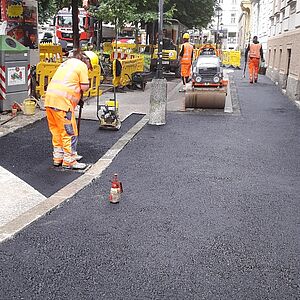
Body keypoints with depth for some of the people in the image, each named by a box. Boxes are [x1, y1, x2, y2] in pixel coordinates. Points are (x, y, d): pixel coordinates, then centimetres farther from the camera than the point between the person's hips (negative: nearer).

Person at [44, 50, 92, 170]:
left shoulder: (68, 62, 25)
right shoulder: (82, 66, 0)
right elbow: (85, 87, -7)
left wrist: (78, 98, 21)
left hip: (49, 98, 9)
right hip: (62, 101, -9)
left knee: (56, 130, 17)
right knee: (69, 132, 0)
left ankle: (58, 157, 26)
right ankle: (69, 161, 4)